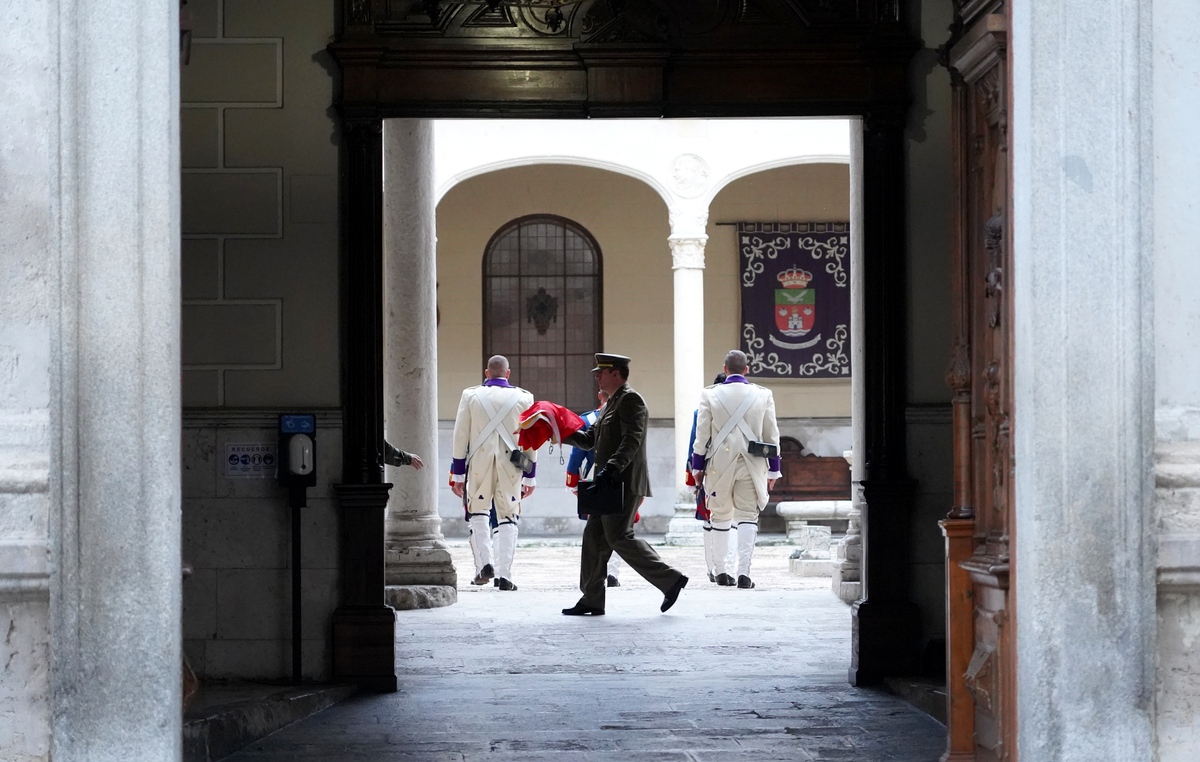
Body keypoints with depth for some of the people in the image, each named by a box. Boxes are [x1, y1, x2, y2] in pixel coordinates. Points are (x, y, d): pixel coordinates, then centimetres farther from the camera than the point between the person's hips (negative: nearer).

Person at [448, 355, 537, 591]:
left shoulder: (471, 395, 4)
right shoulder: (523, 398, 4)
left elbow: (460, 436, 3)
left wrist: (457, 473, 9)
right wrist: (530, 476, 12)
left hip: (479, 464, 0)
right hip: (511, 468, 0)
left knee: (478, 514, 14)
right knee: (507, 518, 5)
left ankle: (484, 563, 0)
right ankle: (504, 574, 0)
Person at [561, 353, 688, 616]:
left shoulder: (631, 400, -10)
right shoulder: (612, 403, 22)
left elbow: (632, 440, -21)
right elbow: (589, 439, 22)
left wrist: (612, 467, -31)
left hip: (625, 483, -10)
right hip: (610, 484, 10)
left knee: (619, 537, -12)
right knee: (594, 537, 7)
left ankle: (670, 579, -6)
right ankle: (592, 600, 9)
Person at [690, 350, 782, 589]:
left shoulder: (710, 394, -2)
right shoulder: (763, 395, 2)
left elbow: (702, 434, -1)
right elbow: (772, 436, 6)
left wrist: (698, 465, 8)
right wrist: (773, 470, 13)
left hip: (719, 465, 0)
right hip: (751, 466, 0)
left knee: (721, 516, 14)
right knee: (748, 516, 2)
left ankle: (721, 570, 18)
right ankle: (744, 572, -10)